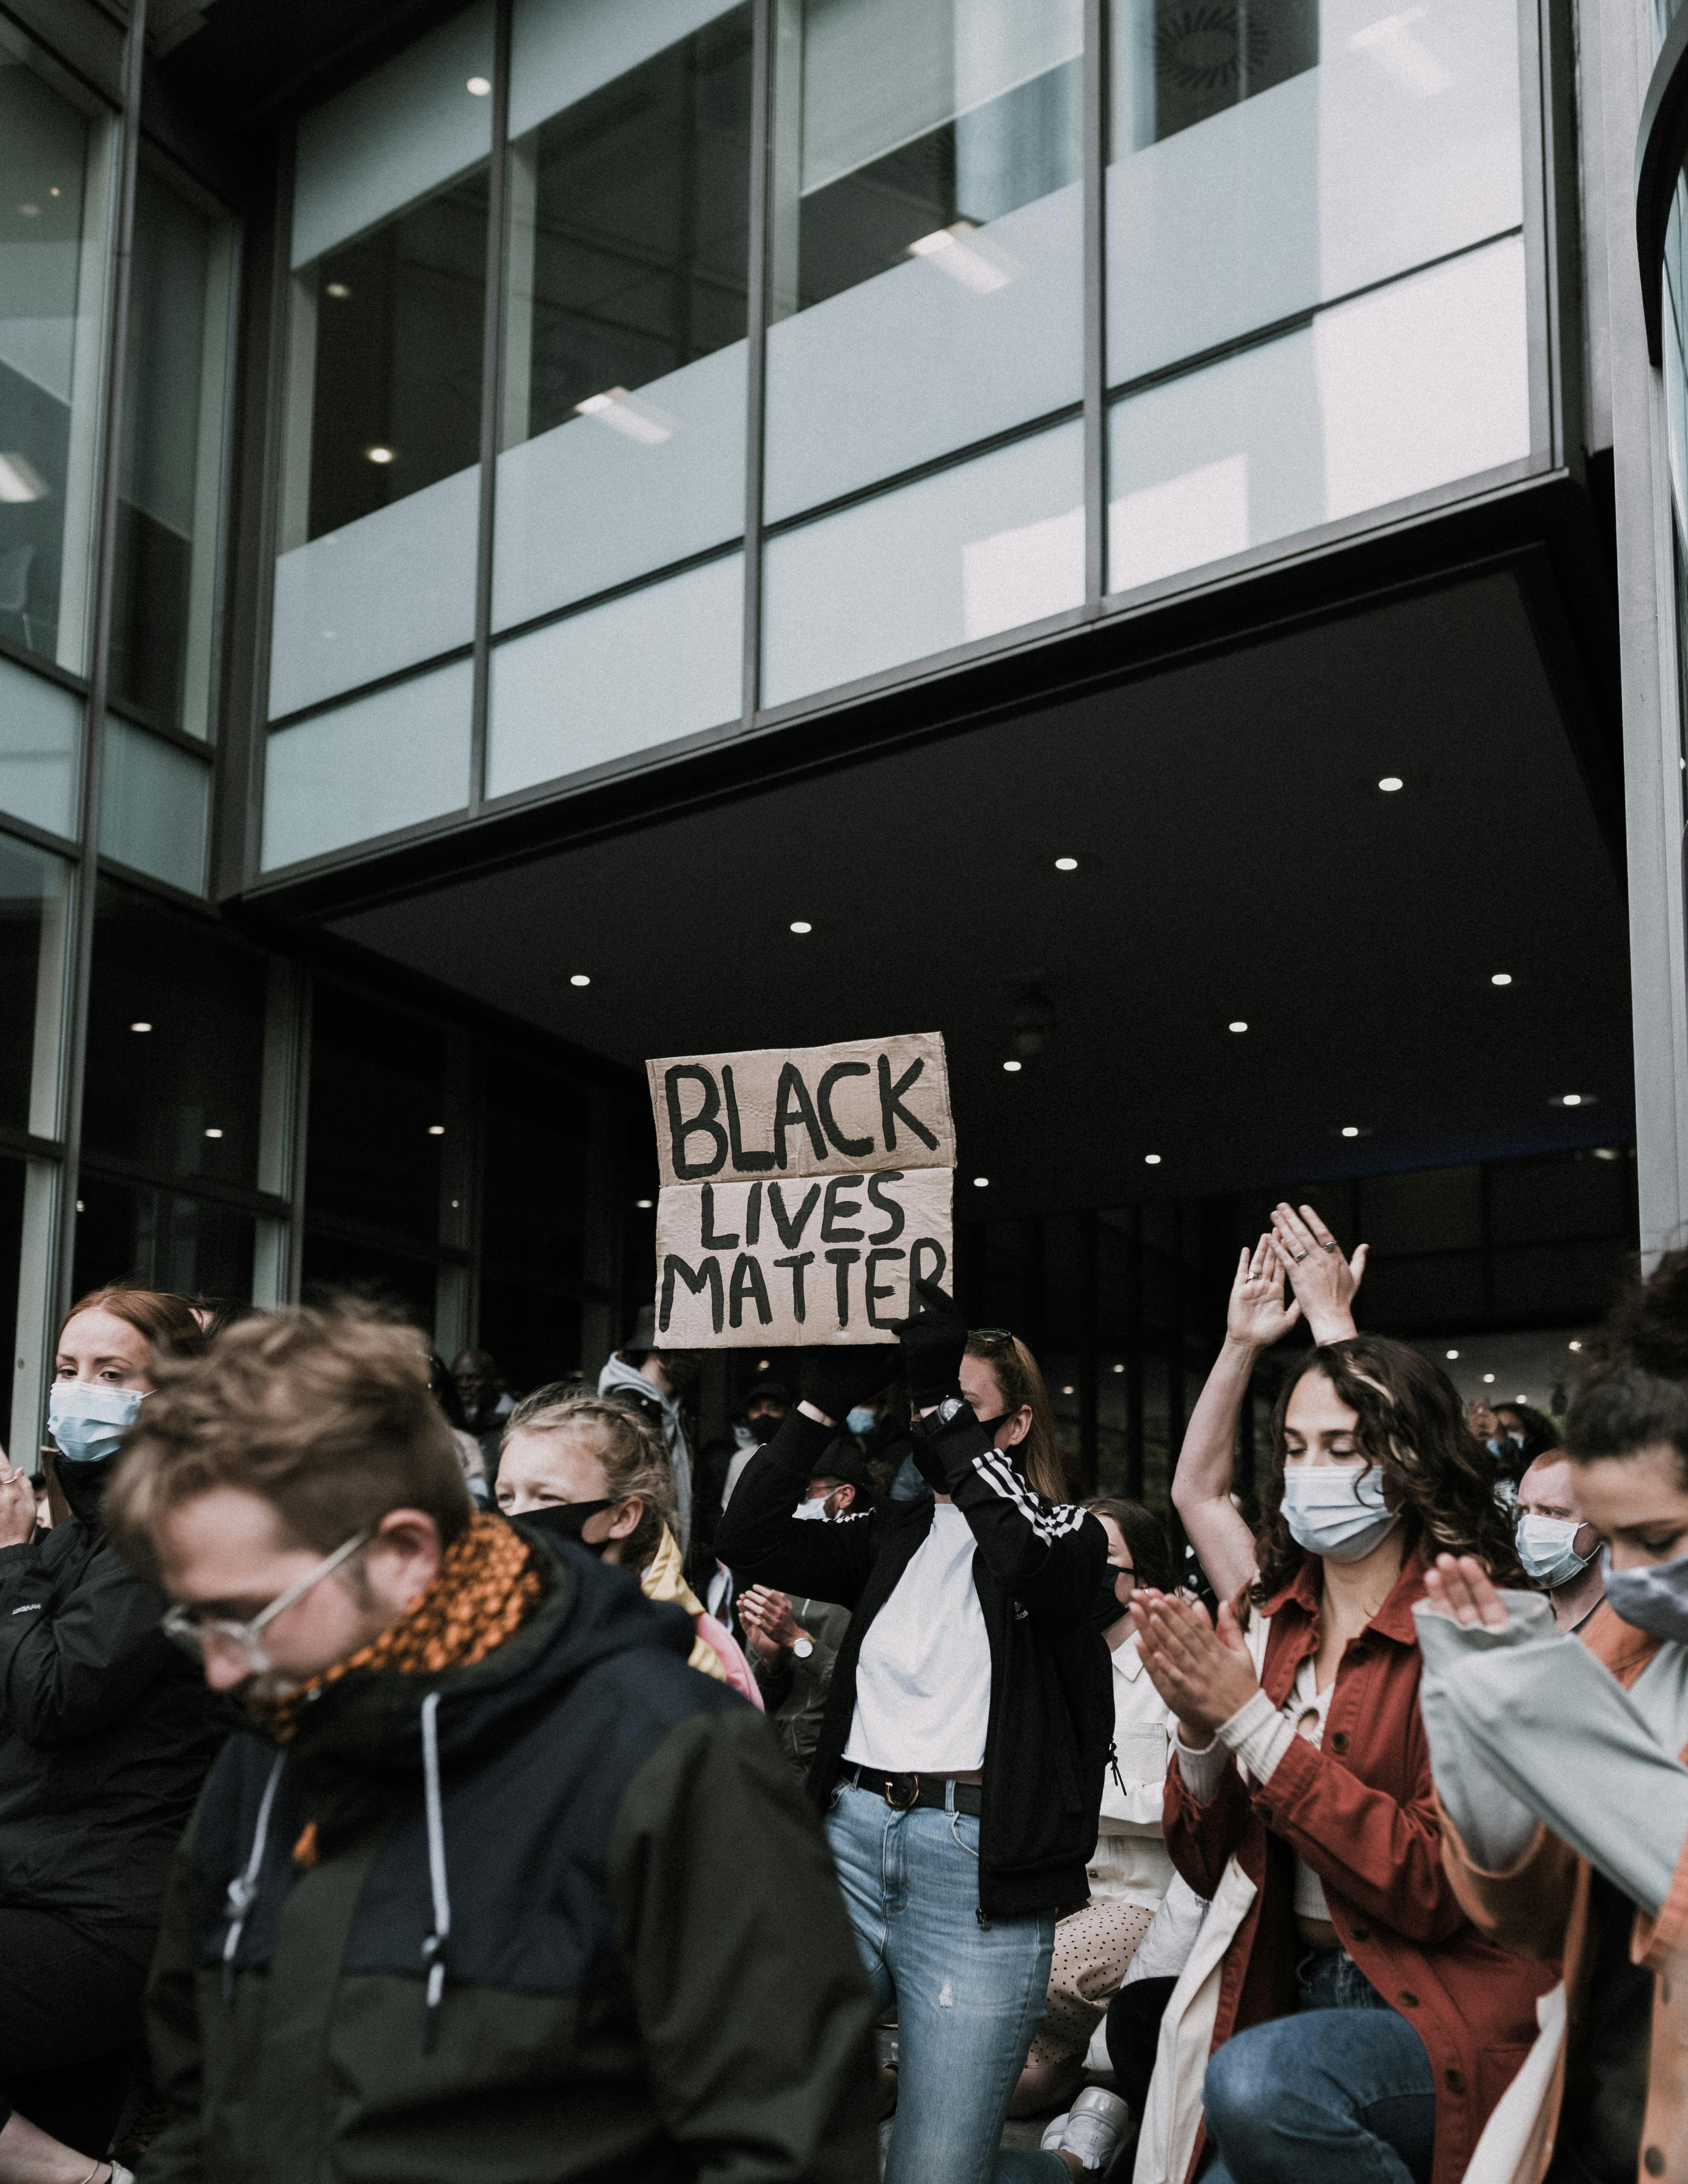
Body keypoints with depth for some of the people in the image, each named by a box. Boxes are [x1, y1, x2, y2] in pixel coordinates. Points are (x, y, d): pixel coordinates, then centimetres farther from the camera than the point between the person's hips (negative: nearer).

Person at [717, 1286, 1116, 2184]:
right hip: (849, 1841, 4)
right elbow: (748, 1538, 5)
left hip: (979, 1871, -4)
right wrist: (824, 1403, -1)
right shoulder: (896, 1534, 16)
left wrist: (945, 1406, -19)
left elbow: (1034, 1560, -21)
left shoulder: (1070, 1537, 4)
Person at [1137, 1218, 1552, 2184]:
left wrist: (1249, 1717, -19)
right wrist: (1198, 1724, -10)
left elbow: (1439, 1886, -19)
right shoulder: (1273, 1616, 7)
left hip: (1448, 2021, -5)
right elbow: (1210, 1867, 10)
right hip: (1302, 1991, 5)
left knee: (1259, 2082, -31)